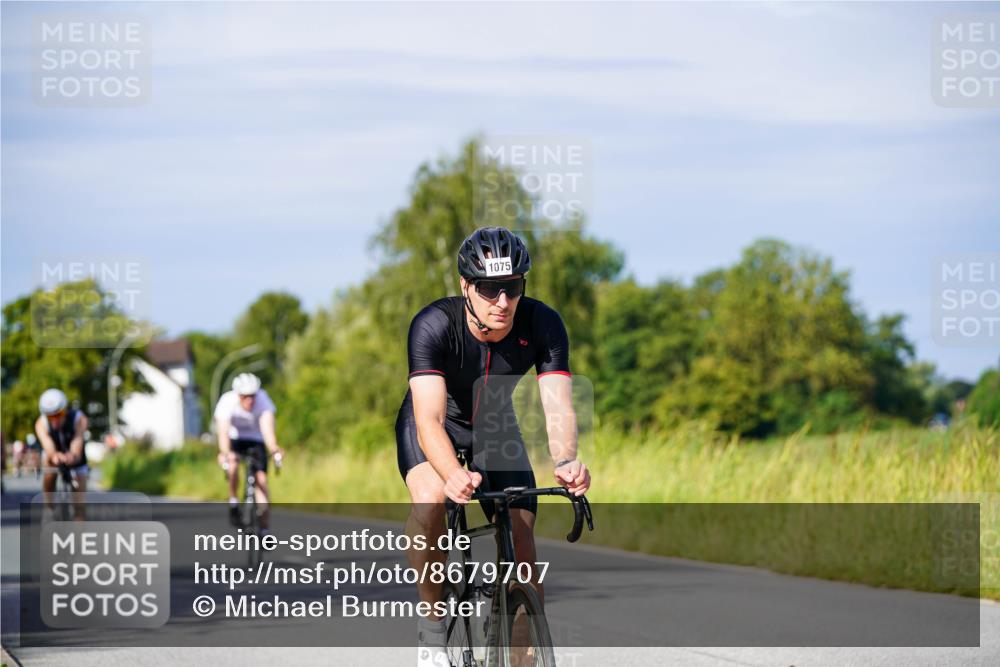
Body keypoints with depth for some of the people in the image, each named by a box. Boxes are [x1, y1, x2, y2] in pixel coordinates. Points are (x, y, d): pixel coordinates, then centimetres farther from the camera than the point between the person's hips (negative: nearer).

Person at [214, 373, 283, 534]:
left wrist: (273, 448, -59)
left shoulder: (263, 401, -27)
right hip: (235, 440, -1)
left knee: (261, 478, -13)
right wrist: (225, 452, -58)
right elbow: (223, 431, -39)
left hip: (256, 441, 1)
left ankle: (263, 529, -6)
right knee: (233, 462, -34)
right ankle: (233, 502, -14)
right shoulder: (227, 401, -28)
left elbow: (267, 426, -40)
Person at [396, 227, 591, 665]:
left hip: (496, 427, 3)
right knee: (431, 501, -33)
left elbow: (558, 406, -36)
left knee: (521, 544, -10)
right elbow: (429, 420, -44)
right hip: (436, 427, -3)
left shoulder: (542, 325, -28)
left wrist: (565, 462, -58)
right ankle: (432, 622, -14)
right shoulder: (434, 325, -35)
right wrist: (453, 474, -65)